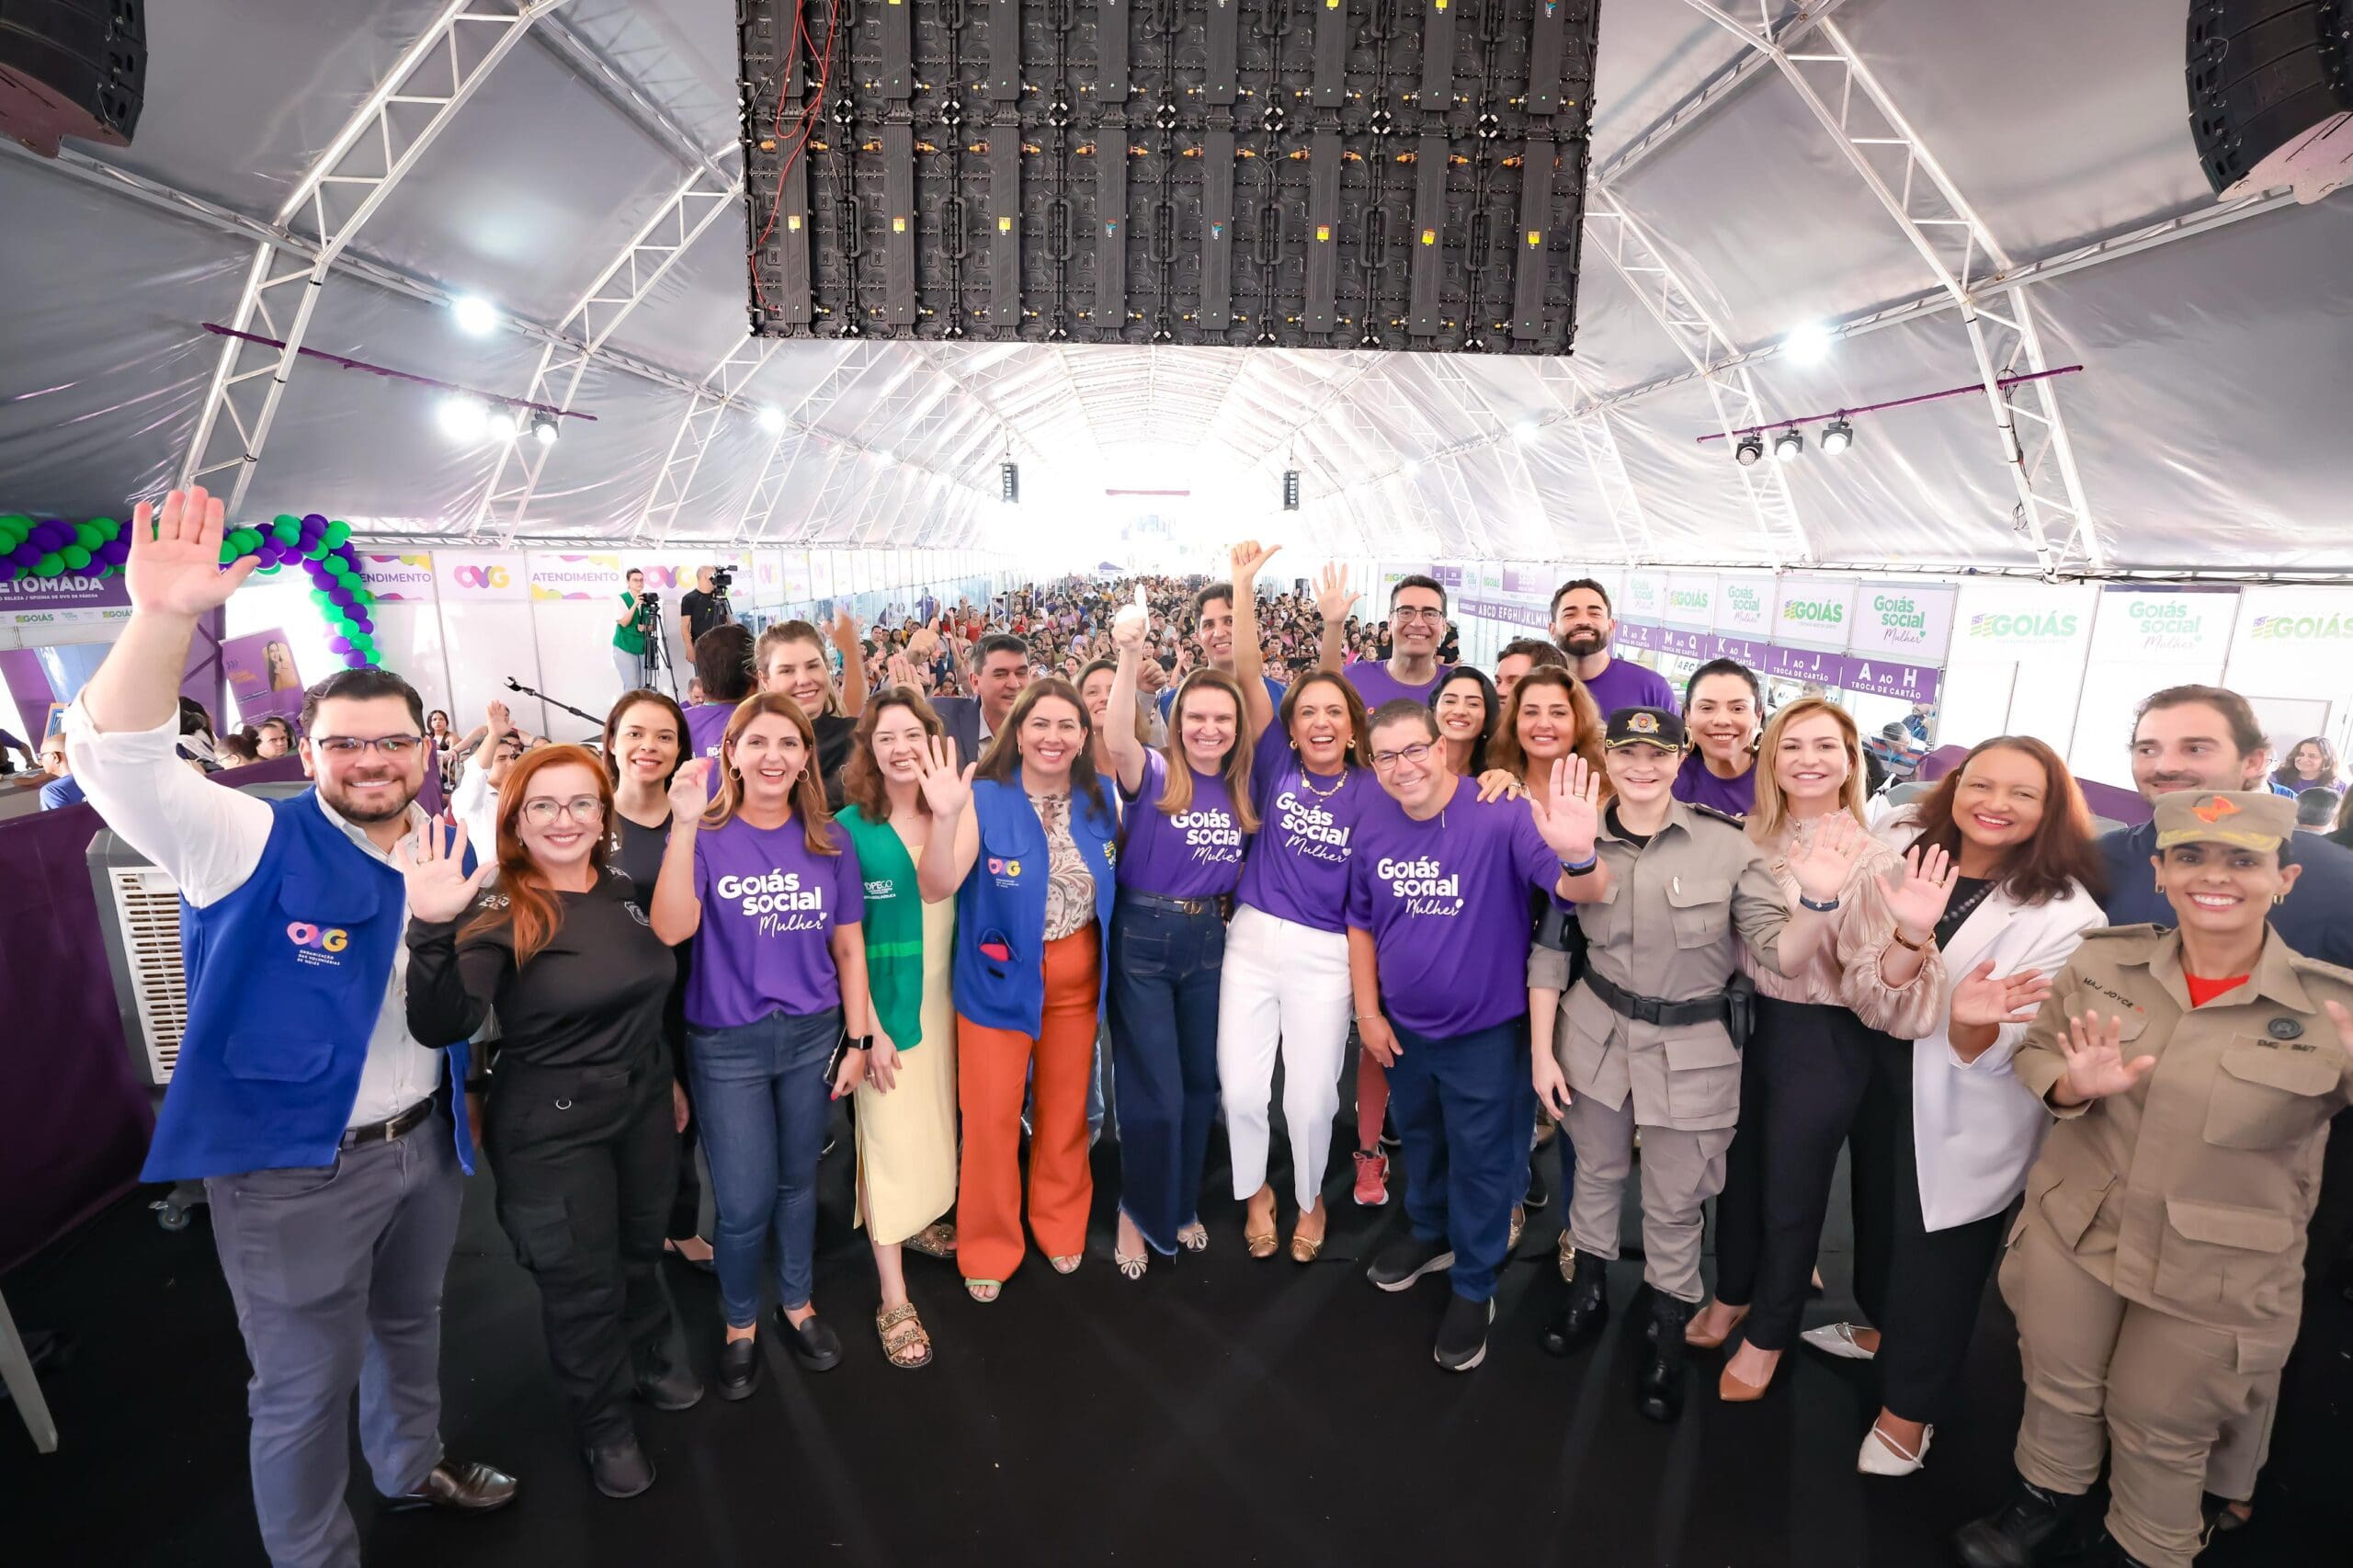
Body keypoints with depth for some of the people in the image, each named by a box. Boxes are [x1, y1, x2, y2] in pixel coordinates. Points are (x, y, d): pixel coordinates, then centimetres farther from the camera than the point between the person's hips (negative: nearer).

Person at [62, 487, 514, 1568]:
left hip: (424, 1141, 5)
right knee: (305, 1386, 12)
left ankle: (412, 1467, 53)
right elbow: (121, 763, -33)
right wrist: (163, 620, -45)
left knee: (412, 1325, 27)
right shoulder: (254, 844, -15)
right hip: (291, 1165, -5)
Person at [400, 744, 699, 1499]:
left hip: (641, 1107, 5)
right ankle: (604, 1423, 37)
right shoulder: (499, 914, -18)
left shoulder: (624, 891, -1)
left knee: (642, 1248, 24)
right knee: (581, 1282, 12)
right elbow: (442, 1025, -32)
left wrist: (667, 1078, 18)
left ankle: (652, 1359, 51)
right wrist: (433, 930, -46)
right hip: (551, 1131, -5)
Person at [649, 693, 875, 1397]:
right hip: (727, 1045, -2)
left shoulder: (829, 840, -1)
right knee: (744, 1204, 5)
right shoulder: (706, 835, -8)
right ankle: (739, 1324, 33)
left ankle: (796, 1304, 41)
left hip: (813, 1035, 2)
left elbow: (848, 948, 4)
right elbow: (671, 930, -25)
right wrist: (684, 824, -31)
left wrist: (857, 1039, 3)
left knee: (798, 1181, 17)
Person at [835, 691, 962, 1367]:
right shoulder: (850, 827, -11)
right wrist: (866, 1025, -13)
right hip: (884, 1002, -5)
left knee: (935, 1119, 18)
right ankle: (894, 1300, 12)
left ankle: (922, 1219, 43)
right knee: (888, 1135, 1)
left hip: (945, 996, 5)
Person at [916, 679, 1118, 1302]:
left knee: (1065, 1111, 17)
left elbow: (1116, 880, 13)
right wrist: (945, 817, -40)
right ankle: (988, 1249, 29)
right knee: (991, 1118, 8)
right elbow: (937, 887, -26)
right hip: (1000, 979, -3)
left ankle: (1060, 1228, 40)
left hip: (1077, 981, 4)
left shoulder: (1099, 799, -1)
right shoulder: (985, 799, -14)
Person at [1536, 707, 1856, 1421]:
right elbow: (1548, 951, -2)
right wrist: (1542, 1049, -4)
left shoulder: (1727, 845, -13)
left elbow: (1784, 957, -14)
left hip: (1692, 1051, -2)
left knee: (1673, 1205, 13)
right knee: (1597, 1173, 22)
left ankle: (1667, 1334, 38)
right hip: (1596, 1035, 2)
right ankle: (1587, 1289, 48)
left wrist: (1818, 900, -34)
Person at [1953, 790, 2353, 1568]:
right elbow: (2034, 1055, 4)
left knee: (2160, 1434, 19)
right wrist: (2073, 1087, -17)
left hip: (2216, 1277, -2)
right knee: (2057, 1387, 22)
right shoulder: (2102, 962, -8)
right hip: (2073, 1231, 2)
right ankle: (2047, 1495, 50)